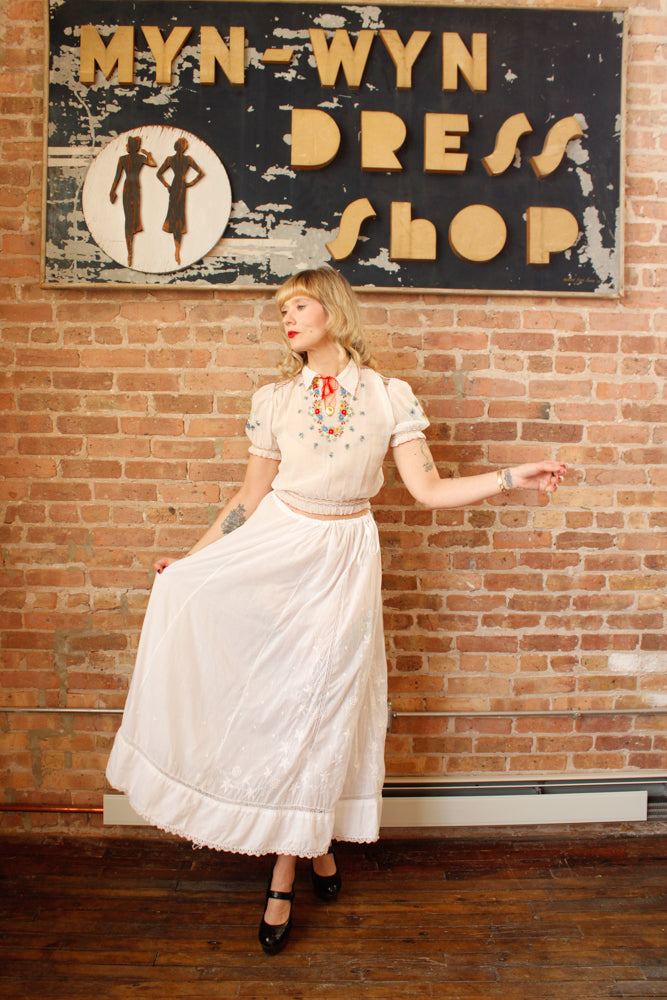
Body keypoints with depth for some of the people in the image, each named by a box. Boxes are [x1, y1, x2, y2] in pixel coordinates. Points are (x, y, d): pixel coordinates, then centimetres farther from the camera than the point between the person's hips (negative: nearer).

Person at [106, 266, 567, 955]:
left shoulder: (389, 397, -2)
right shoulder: (274, 399, 2)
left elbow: (429, 490, -4)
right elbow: (250, 498, 7)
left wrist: (511, 478, -12)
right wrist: (190, 558, 6)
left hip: (342, 561, -2)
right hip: (275, 546, 3)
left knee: (315, 707, 3)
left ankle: (283, 881, 25)